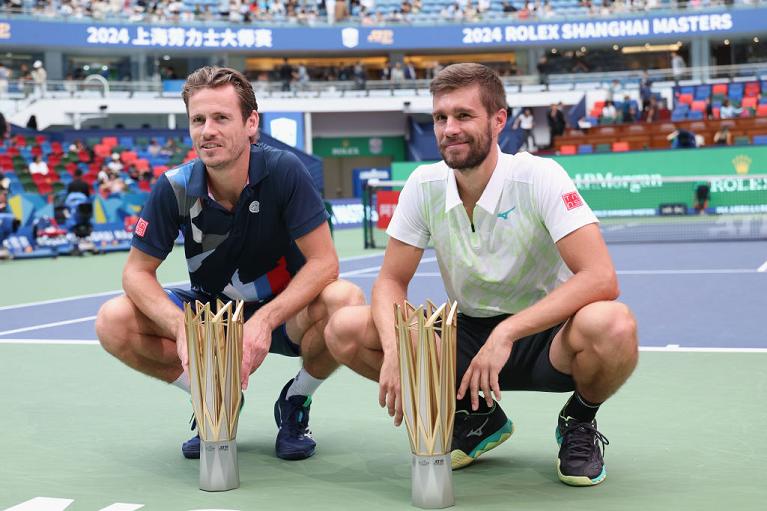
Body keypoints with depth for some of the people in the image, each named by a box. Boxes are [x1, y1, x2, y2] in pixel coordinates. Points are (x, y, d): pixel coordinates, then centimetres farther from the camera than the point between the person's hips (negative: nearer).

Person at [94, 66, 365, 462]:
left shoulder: (283, 171, -23)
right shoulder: (175, 188, -16)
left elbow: (324, 261, -23)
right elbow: (137, 271, -10)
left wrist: (265, 320, -36)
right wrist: (181, 328, -29)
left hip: (282, 313, -2)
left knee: (346, 301, -35)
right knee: (113, 322, -20)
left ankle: (295, 403, -2)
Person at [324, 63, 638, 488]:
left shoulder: (538, 177, -18)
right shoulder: (424, 185, -6)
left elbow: (601, 278, -27)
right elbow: (391, 281, -1)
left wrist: (506, 333, -34)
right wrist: (394, 349, -22)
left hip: (543, 335, -4)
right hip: (467, 334, 4)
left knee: (612, 326, -38)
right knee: (345, 329, -15)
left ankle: (579, 421, 0)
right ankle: (476, 416, 6)